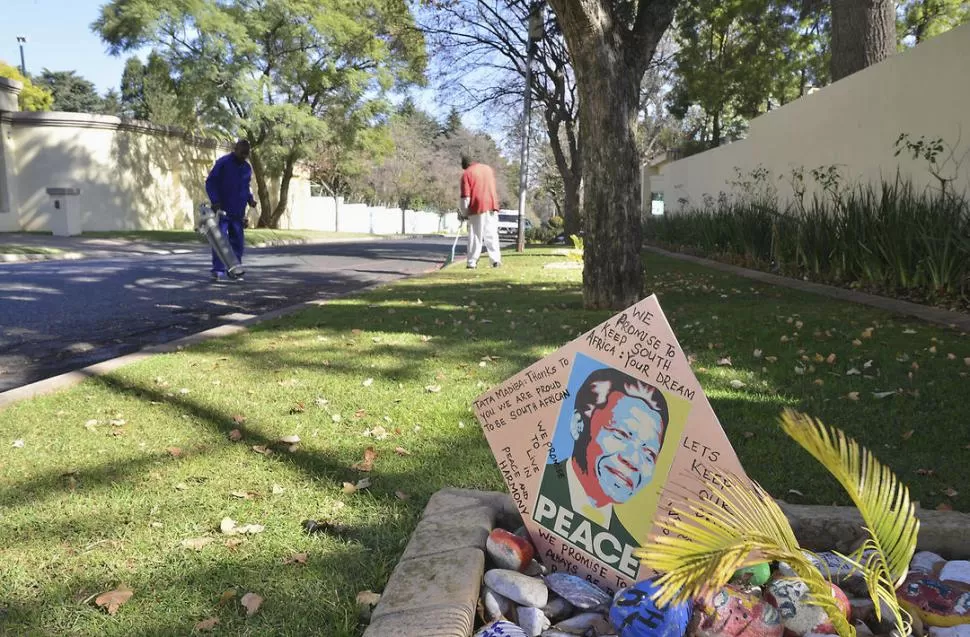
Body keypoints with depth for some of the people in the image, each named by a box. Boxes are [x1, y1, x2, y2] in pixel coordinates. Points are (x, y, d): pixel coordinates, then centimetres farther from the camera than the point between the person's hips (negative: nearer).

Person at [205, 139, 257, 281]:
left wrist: (250, 199, 6)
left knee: (238, 242, 8)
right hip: (221, 211, -6)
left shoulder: (247, 168, 13)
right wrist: (215, 201, -18)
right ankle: (218, 270, -9)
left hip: (238, 212, 6)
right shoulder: (223, 163, -6)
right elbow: (210, 182, -7)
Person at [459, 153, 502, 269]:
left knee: (475, 236, 1)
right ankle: (496, 260, 0)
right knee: (492, 234, 7)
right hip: (492, 205, 4)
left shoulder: (466, 173, -3)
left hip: (477, 207, -4)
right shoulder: (488, 168, 14)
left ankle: (472, 262, 0)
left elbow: (465, 196, -7)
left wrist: (464, 213, 1)